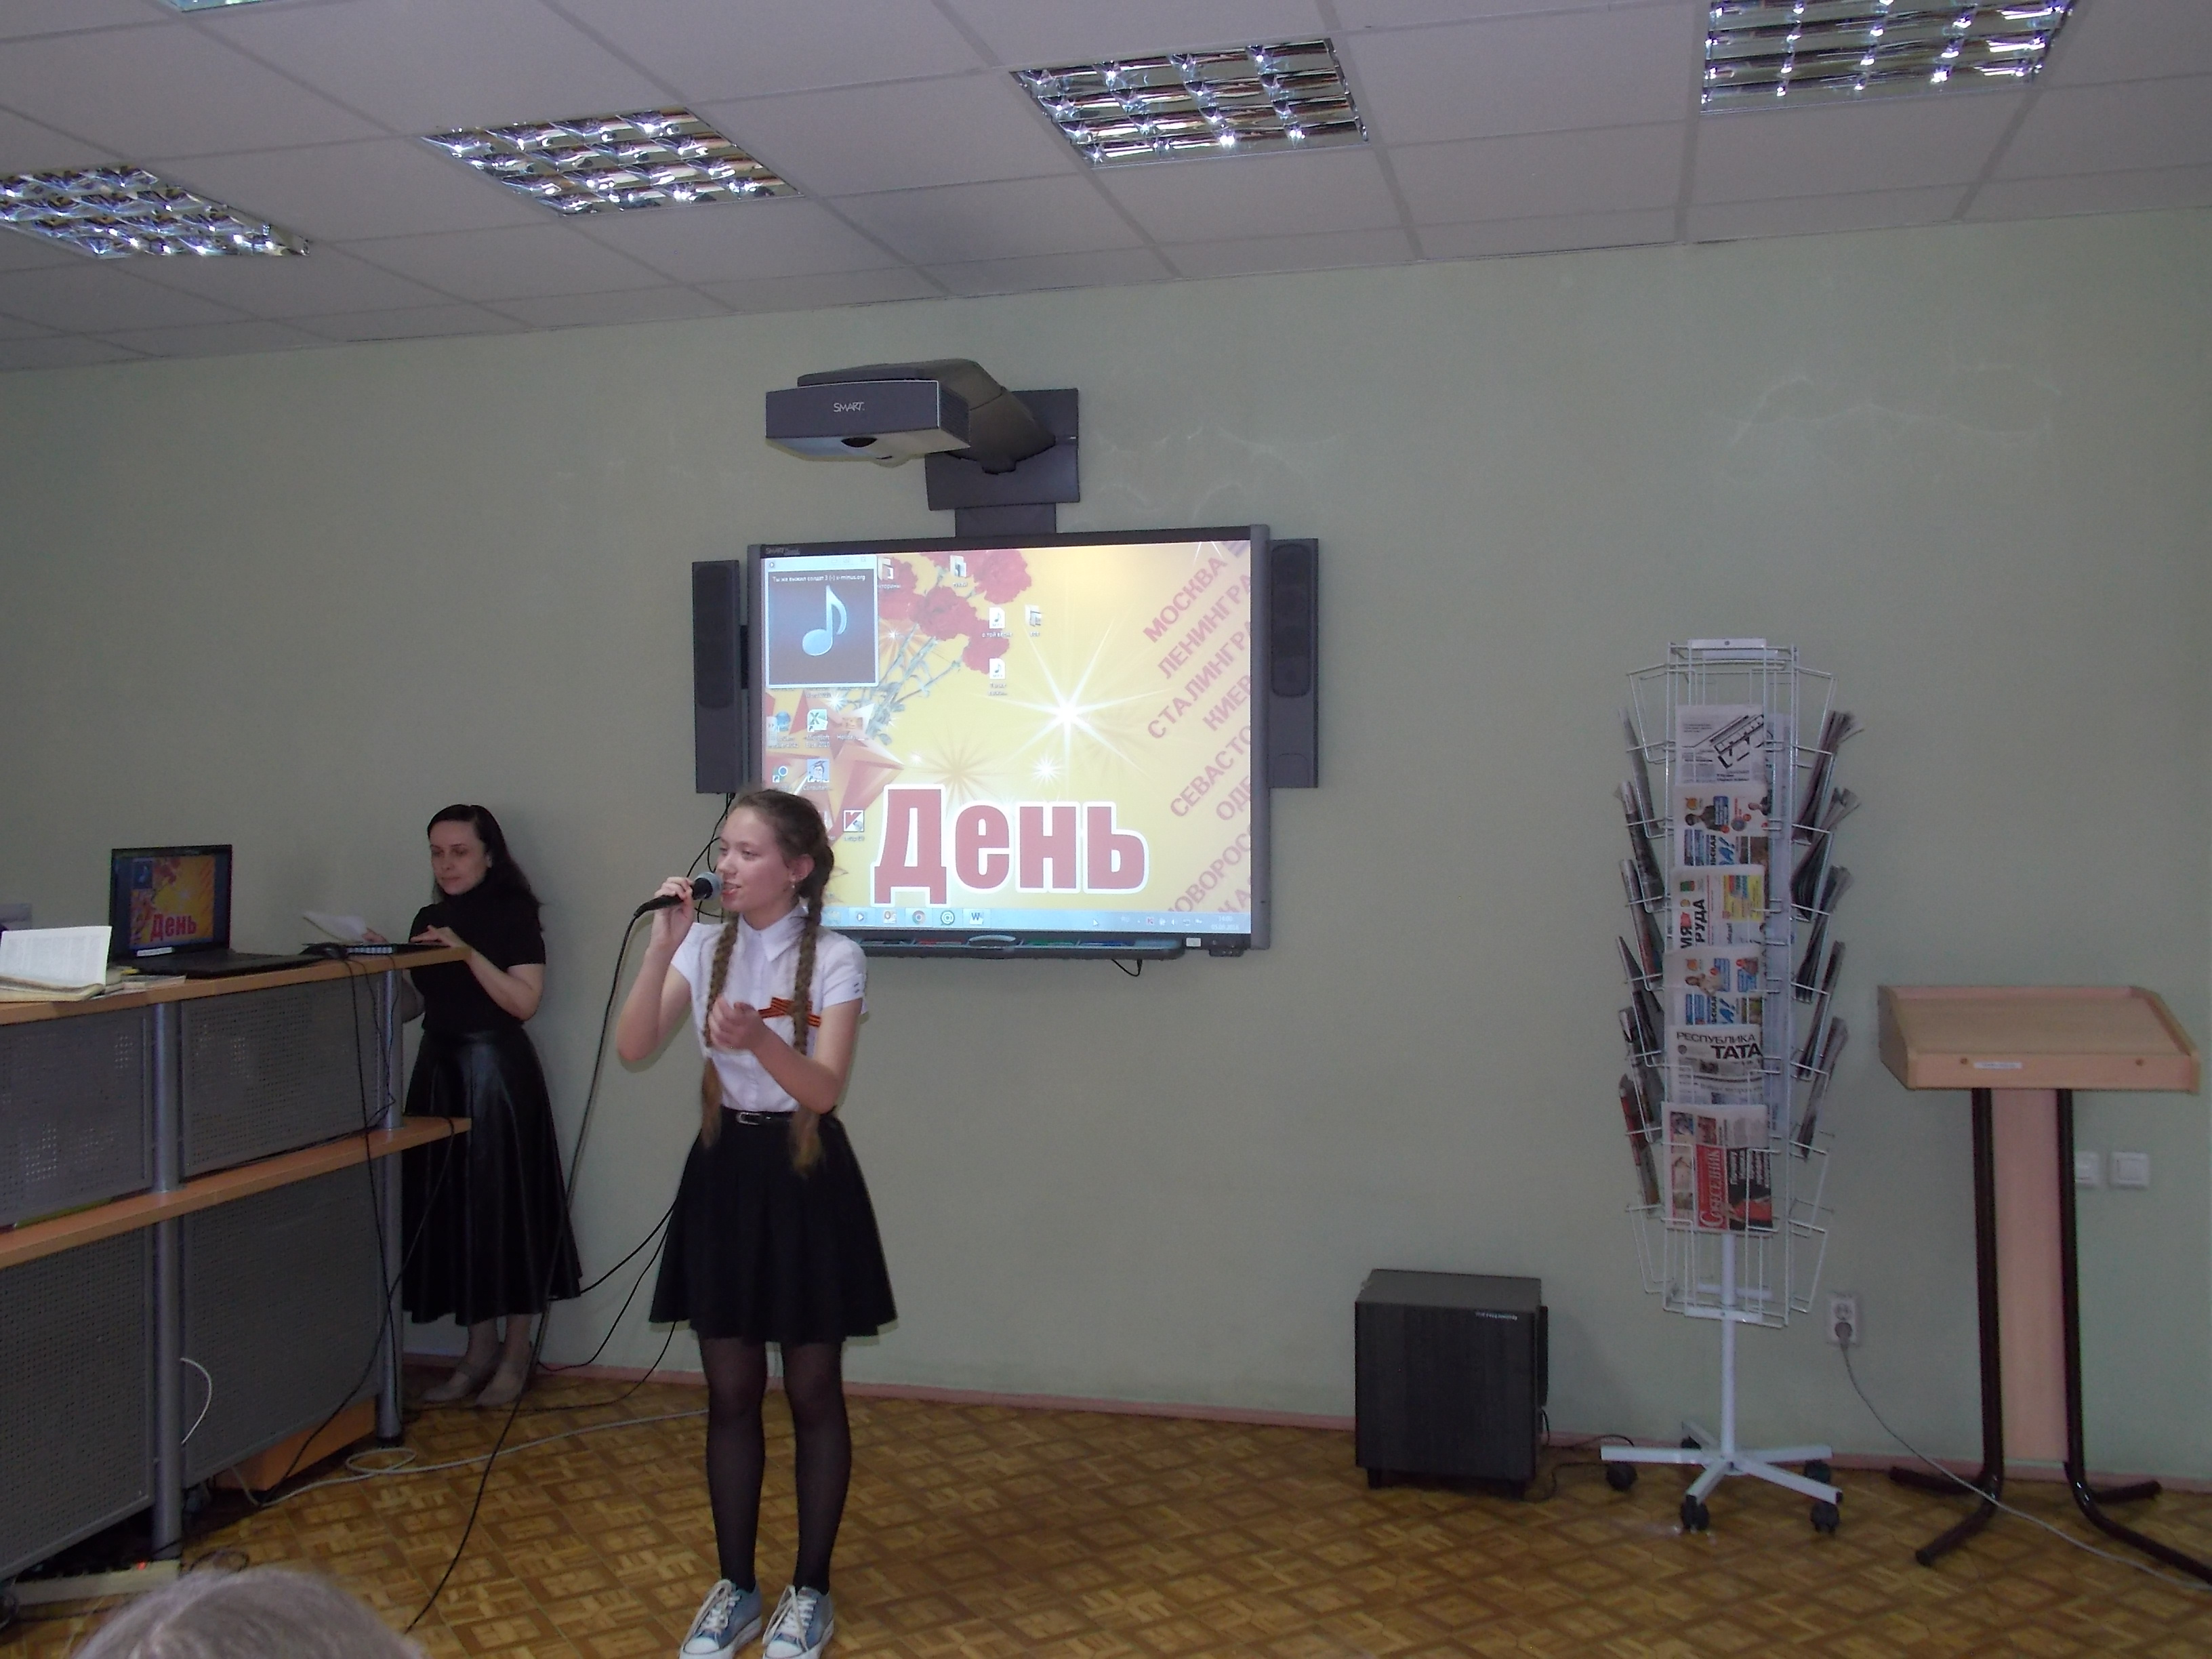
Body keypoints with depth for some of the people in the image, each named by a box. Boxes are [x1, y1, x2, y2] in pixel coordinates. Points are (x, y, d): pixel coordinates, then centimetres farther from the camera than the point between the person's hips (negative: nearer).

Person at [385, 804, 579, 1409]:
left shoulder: (513, 914, -5)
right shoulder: (428, 920, 13)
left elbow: (525, 1001, -15)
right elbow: (412, 1006, 14)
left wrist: (468, 953, -21)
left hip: (496, 1068, -6)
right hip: (438, 1068, 6)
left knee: (503, 1203, -2)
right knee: (449, 1207, 5)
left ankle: (516, 1354, 9)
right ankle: (479, 1350, 16)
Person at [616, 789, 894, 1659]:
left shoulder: (835, 959, -10)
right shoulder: (705, 948, 2)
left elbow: (823, 1090, -20)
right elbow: (633, 1049, -9)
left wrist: (757, 1040, -38)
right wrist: (662, 945, -19)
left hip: (804, 1174, -4)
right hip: (724, 1169, 4)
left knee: (813, 1395, 7)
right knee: (730, 1395, 11)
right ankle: (735, 1588, 25)